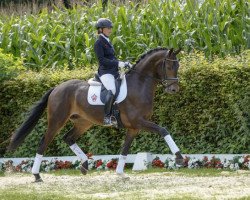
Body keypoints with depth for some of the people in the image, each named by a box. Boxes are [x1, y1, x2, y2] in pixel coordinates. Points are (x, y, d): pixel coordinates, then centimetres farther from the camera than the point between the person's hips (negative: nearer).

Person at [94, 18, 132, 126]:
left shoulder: (108, 42, 19)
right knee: (112, 91, -33)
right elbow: (101, 60, -18)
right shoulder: (98, 43, -7)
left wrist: (124, 63, 8)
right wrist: (118, 63, -23)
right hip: (105, 72, -10)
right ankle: (107, 117, -33)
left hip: (114, 72, 10)